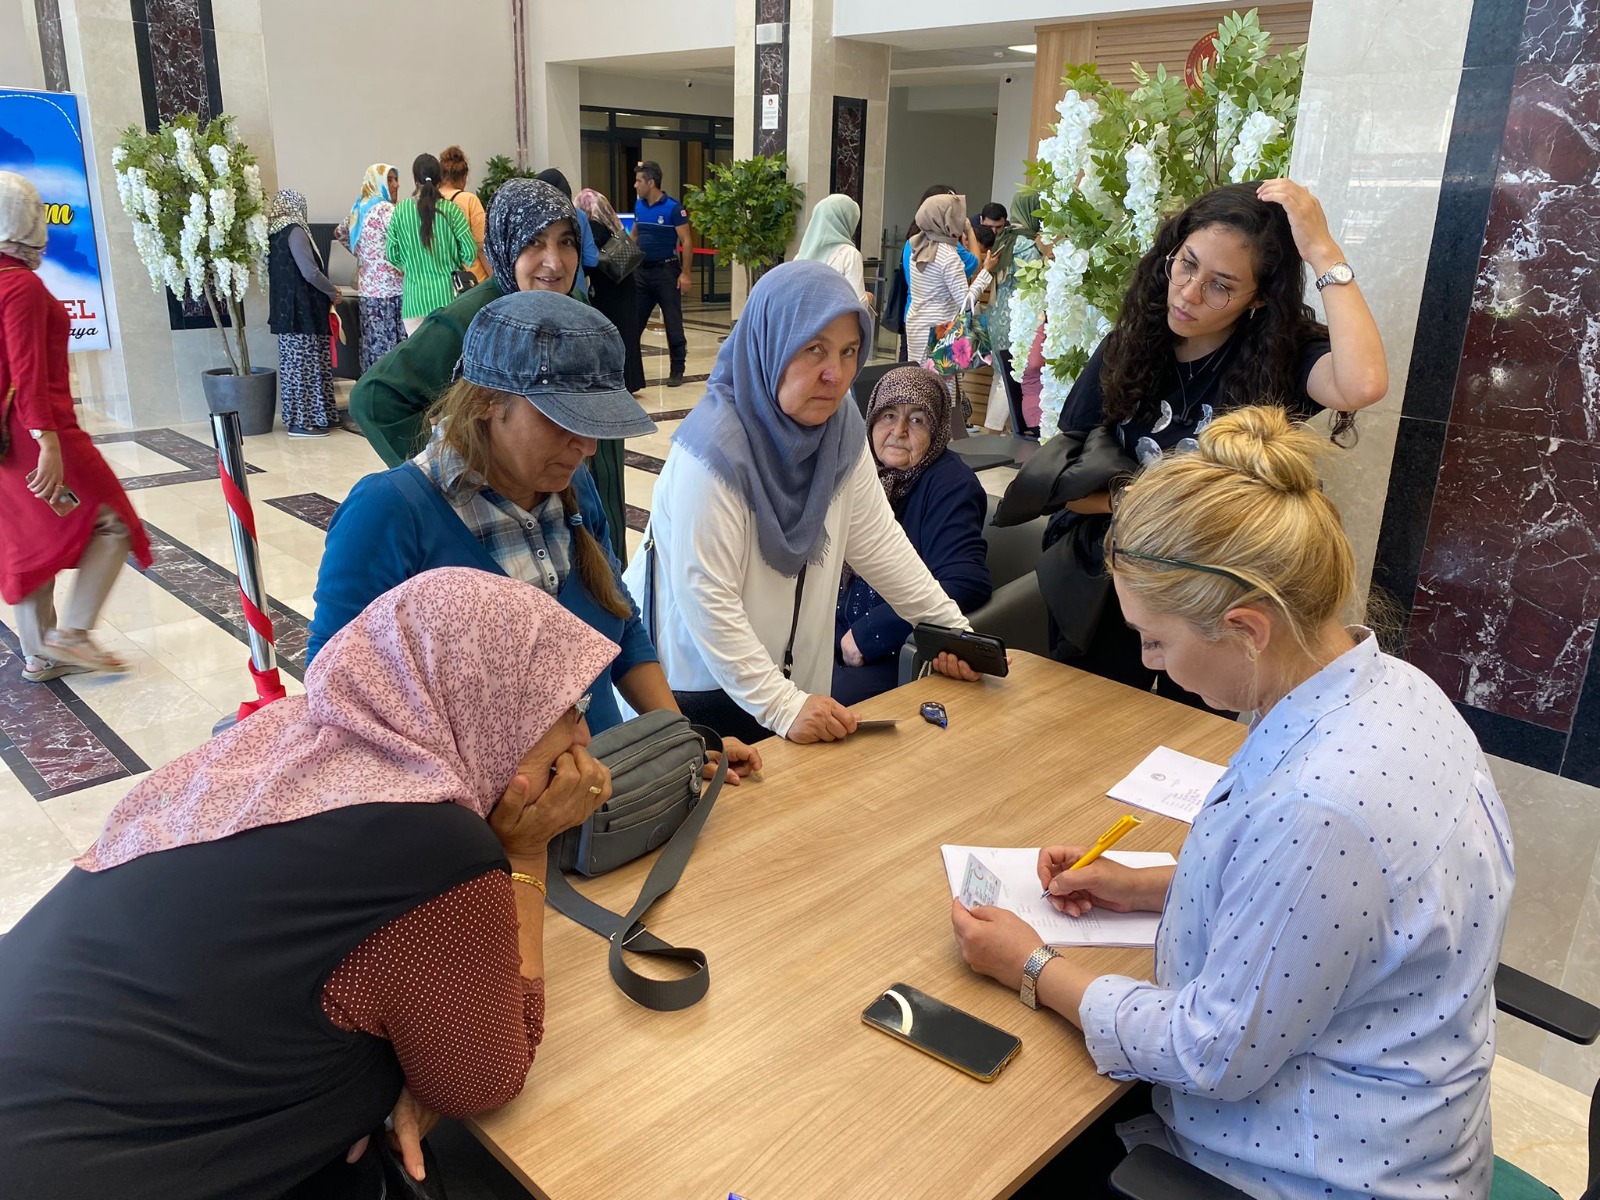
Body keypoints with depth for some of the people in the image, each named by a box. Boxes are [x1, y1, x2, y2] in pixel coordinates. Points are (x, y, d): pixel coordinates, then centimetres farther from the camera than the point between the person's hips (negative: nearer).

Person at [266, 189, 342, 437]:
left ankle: (294, 416, 19)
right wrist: (333, 292, -3)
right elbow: (310, 272, -19)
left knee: (292, 364, 13)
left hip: (282, 308, 8)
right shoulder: (295, 231, -13)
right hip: (303, 309, -8)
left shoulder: (272, 233, 11)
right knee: (306, 364, -4)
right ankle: (303, 421, -3)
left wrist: (327, 290, 19)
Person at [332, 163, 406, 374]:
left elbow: (339, 233, 33)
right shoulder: (386, 209, -10)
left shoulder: (358, 210, 16)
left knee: (373, 343, 10)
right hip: (390, 286, -8)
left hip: (367, 286, 8)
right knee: (392, 344, -7)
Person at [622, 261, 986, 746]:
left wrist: (951, 625, -3)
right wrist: (782, 706, -29)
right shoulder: (713, 449, -25)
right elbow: (706, 598, -27)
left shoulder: (842, 426, -4)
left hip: (795, 676, 6)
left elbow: (877, 540, 2)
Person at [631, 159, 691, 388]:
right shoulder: (638, 206, 8)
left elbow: (685, 242, -11)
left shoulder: (673, 208, -11)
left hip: (666, 270, -6)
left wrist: (685, 274, -16)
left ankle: (677, 370, 9)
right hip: (642, 270, 6)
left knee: (673, 323, 1)